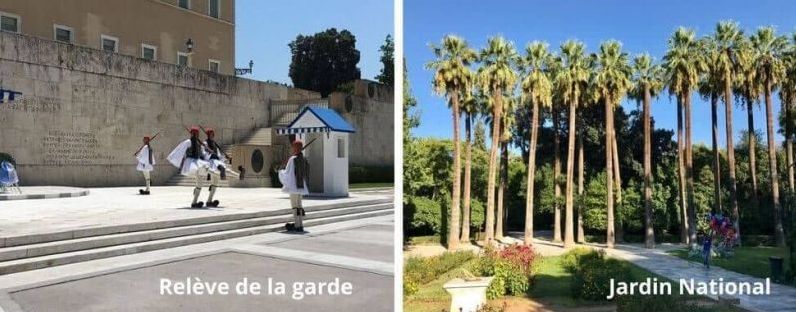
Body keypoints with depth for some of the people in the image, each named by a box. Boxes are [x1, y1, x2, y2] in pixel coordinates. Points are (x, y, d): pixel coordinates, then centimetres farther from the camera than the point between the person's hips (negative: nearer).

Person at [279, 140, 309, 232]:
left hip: (294, 186, -8)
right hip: (301, 186, 8)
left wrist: (281, 171, 9)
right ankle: (300, 225, 18)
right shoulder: (304, 159, 7)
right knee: (299, 205, 14)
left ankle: (297, 226, -2)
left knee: (295, 206, -3)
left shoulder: (293, 159, -16)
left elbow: (288, 174, -13)